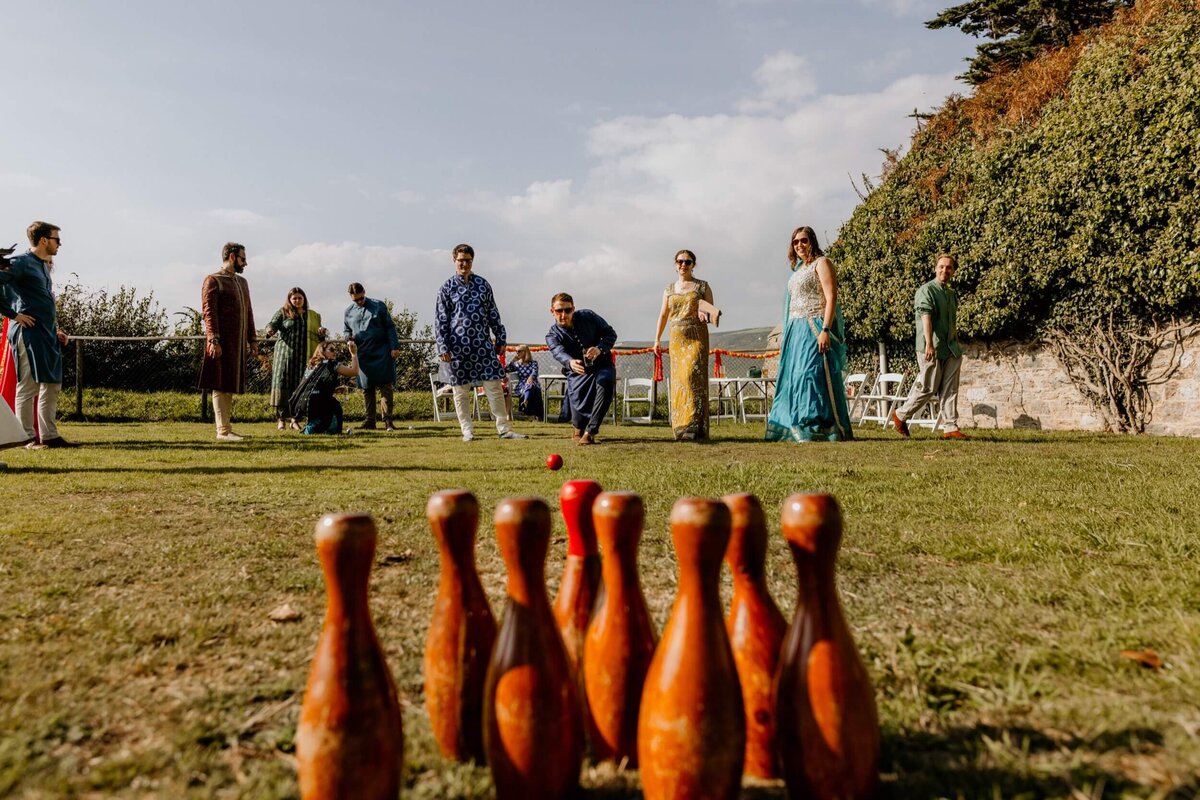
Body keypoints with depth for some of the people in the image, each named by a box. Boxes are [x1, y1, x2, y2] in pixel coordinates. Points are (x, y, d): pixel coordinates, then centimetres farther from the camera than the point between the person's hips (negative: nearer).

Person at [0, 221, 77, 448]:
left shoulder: (44, 266, 18)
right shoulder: (20, 263, -8)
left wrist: (56, 329, 18)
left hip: (48, 334, 9)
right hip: (29, 332, -9)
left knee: (53, 385, 10)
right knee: (29, 386, -4)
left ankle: (50, 436, 15)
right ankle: (28, 437, 2)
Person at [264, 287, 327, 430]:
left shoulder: (313, 316, 19)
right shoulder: (283, 313, 10)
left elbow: (318, 338, 23)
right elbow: (272, 324, -1)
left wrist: (321, 334, -1)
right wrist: (270, 330, -24)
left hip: (304, 357, 2)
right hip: (285, 354, -2)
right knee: (283, 384, -5)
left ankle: (295, 418, 7)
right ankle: (281, 418, 0)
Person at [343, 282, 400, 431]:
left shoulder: (379, 306, 3)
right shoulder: (349, 311, 11)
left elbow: (390, 327, 2)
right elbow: (347, 330, 22)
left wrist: (394, 346, -7)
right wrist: (349, 337, -3)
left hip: (382, 353, -3)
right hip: (363, 355, 3)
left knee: (386, 386, -5)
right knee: (366, 388, 6)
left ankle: (387, 420, 0)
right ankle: (370, 421, 13)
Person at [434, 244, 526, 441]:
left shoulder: (483, 284, 10)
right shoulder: (447, 288, 3)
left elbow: (493, 314, 13)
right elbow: (440, 321, 0)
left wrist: (500, 339, 10)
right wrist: (443, 347, -7)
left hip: (483, 343, 2)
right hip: (459, 346, -2)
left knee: (494, 386, -1)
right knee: (461, 390, 3)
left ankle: (504, 429, 4)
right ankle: (467, 431, 12)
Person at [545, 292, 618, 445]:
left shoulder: (588, 316, -4)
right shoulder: (552, 335, -9)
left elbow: (611, 333, 0)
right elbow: (559, 353, -30)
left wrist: (600, 348, -22)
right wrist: (570, 362, -55)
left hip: (603, 366, 0)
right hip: (579, 372, 0)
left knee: (605, 381, -35)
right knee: (580, 411, -12)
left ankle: (590, 431, -32)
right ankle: (579, 429, 30)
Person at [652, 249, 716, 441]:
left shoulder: (703, 286, 6)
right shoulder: (669, 288, 15)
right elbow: (663, 315, 16)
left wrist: (706, 316, -19)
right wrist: (657, 339, 11)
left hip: (697, 337, -3)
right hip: (676, 338, 4)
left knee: (693, 376, -16)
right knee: (678, 380, 0)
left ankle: (693, 427, -17)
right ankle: (681, 427, 5)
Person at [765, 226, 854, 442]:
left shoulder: (821, 263, -3)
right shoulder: (799, 268, 21)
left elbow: (831, 298, -12)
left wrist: (825, 330, -22)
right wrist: (787, 335, 16)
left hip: (814, 329, -9)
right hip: (796, 330, 9)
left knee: (812, 374, -13)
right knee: (792, 376, 6)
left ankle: (820, 428, -11)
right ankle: (793, 428, 10)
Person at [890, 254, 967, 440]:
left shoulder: (952, 294, 19)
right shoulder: (926, 290, -7)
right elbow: (926, 316, -20)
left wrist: (957, 346, 24)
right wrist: (929, 344, -31)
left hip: (951, 350, 7)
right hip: (932, 349, -7)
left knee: (950, 390, 3)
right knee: (927, 388, -3)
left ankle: (950, 427, 4)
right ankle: (900, 415, 15)